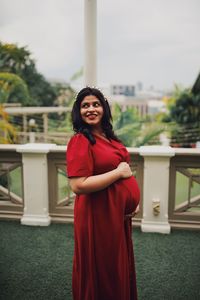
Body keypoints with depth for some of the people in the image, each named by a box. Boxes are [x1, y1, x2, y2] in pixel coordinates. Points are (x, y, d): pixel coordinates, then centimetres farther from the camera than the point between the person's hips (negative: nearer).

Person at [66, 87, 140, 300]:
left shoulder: (109, 137, 8)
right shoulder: (80, 141, -17)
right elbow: (78, 185, -26)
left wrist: (133, 200, 7)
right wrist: (119, 173, -20)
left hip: (119, 212, 8)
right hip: (98, 215, -8)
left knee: (119, 265, 23)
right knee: (101, 270, 10)